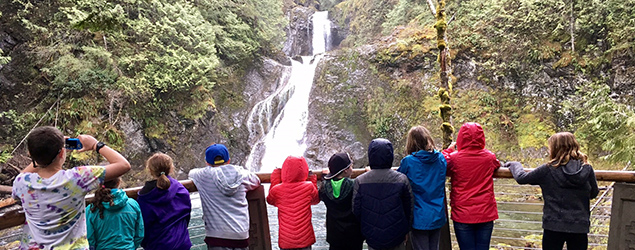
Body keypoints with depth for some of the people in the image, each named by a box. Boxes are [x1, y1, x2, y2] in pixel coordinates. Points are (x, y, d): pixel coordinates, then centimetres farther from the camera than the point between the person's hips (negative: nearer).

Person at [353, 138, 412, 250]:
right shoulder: (401, 179, -11)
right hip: (396, 236, 0)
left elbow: (356, 210, -5)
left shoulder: (360, 181, -12)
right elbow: (409, 208, -2)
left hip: (372, 237, 0)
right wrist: (406, 230, 13)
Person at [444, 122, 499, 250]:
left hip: (462, 215, -2)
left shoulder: (454, 158, -11)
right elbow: (498, 165, 19)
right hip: (486, 214, 2)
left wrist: (448, 150, 16)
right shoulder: (490, 157, -3)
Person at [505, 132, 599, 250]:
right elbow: (593, 193, 13)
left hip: (554, 226, -2)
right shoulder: (587, 169, -3)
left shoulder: (547, 170, -10)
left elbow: (521, 178, 0)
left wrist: (515, 165, 18)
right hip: (579, 227, 2)